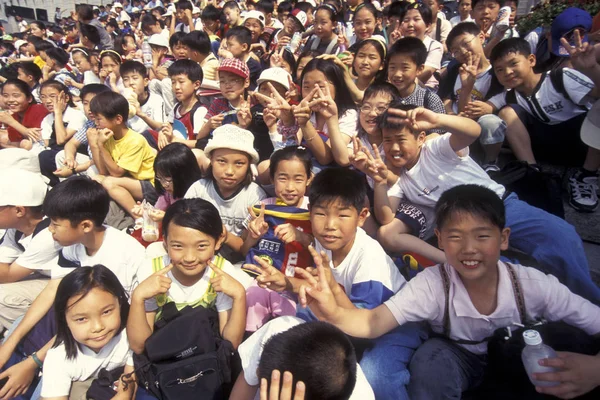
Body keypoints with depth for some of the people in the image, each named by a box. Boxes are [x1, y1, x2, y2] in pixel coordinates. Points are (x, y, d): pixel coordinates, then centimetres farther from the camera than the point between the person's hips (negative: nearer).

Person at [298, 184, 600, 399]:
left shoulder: (533, 285, -23)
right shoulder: (432, 284, -26)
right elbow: (373, 322, -35)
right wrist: (334, 313, -57)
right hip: (460, 363, -2)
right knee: (432, 355, -32)